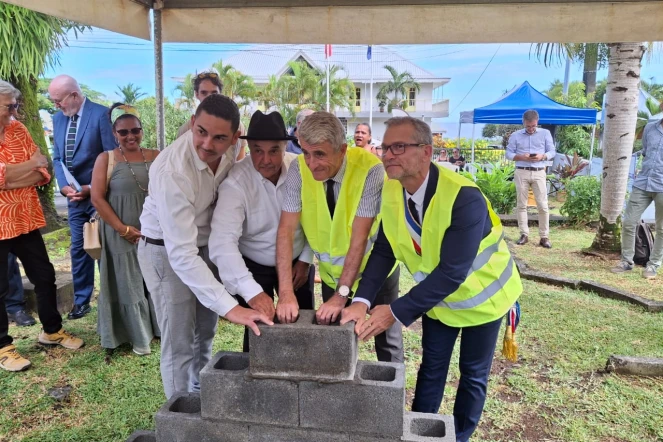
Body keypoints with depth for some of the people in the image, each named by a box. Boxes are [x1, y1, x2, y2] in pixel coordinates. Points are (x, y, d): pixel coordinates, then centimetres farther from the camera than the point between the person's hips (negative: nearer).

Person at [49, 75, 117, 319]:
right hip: (74, 196, 6)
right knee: (78, 248, 11)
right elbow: (57, 158, 11)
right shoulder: (58, 118, 8)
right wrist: (64, 186, -6)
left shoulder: (101, 114, -12)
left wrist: (92, 187, -14)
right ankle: (81, 300, 24)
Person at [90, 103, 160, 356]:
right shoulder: (106, 159, -2)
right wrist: (123, 229, -13)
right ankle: (140, 337, 22)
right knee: (129, 284, 7)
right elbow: (97, 198, -8)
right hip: (123, 235, -2)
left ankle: (162, 326, 30)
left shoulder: (156, 157, 4)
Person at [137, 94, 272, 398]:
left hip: (204, 243, 7)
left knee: (205, 333, 19)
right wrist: (228, 307, -40)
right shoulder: (172, 171, -34)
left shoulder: (227, 155, -15)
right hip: (166, 250, -6)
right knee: (180, 344, -1)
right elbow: (181, 254, -37)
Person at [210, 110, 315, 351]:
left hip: (297, 262, 3)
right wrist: (252, 292, -44)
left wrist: (305, 260, -1)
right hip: (254, 266, -3)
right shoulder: (235, 183, -25)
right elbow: (222, 242, -35)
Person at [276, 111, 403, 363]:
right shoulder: (299, 169, -18)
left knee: (387, 341, 14)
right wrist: (286, 292, -28)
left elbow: (360, 237, -29)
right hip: (332, 271, 3)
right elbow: (286, 230, -20)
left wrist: (342, 295, -30)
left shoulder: (370, 169, -27)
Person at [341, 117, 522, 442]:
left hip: (481, 293, -4)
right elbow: (384, 251, -13)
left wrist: (396, 312, -38)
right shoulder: (392, 191, -16)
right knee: (431, 366, 16)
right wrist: (361, 301, -28)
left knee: (473, 373, 13)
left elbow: (452, 272, -37)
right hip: (435, 293, 5)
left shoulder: (464, 198, -36)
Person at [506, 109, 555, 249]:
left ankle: (544, 236, 0)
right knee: (521, 204, 1)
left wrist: (542, 156, -13)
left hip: (539, 173, 0)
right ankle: (524, 234, 8)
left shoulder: (545, 133, 10)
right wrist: (521, 157, -13)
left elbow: (552, 152, 9)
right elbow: (508, 153, 5)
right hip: (521, 173, 0)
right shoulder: (515, 135, 8)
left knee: (543, 205, -4)